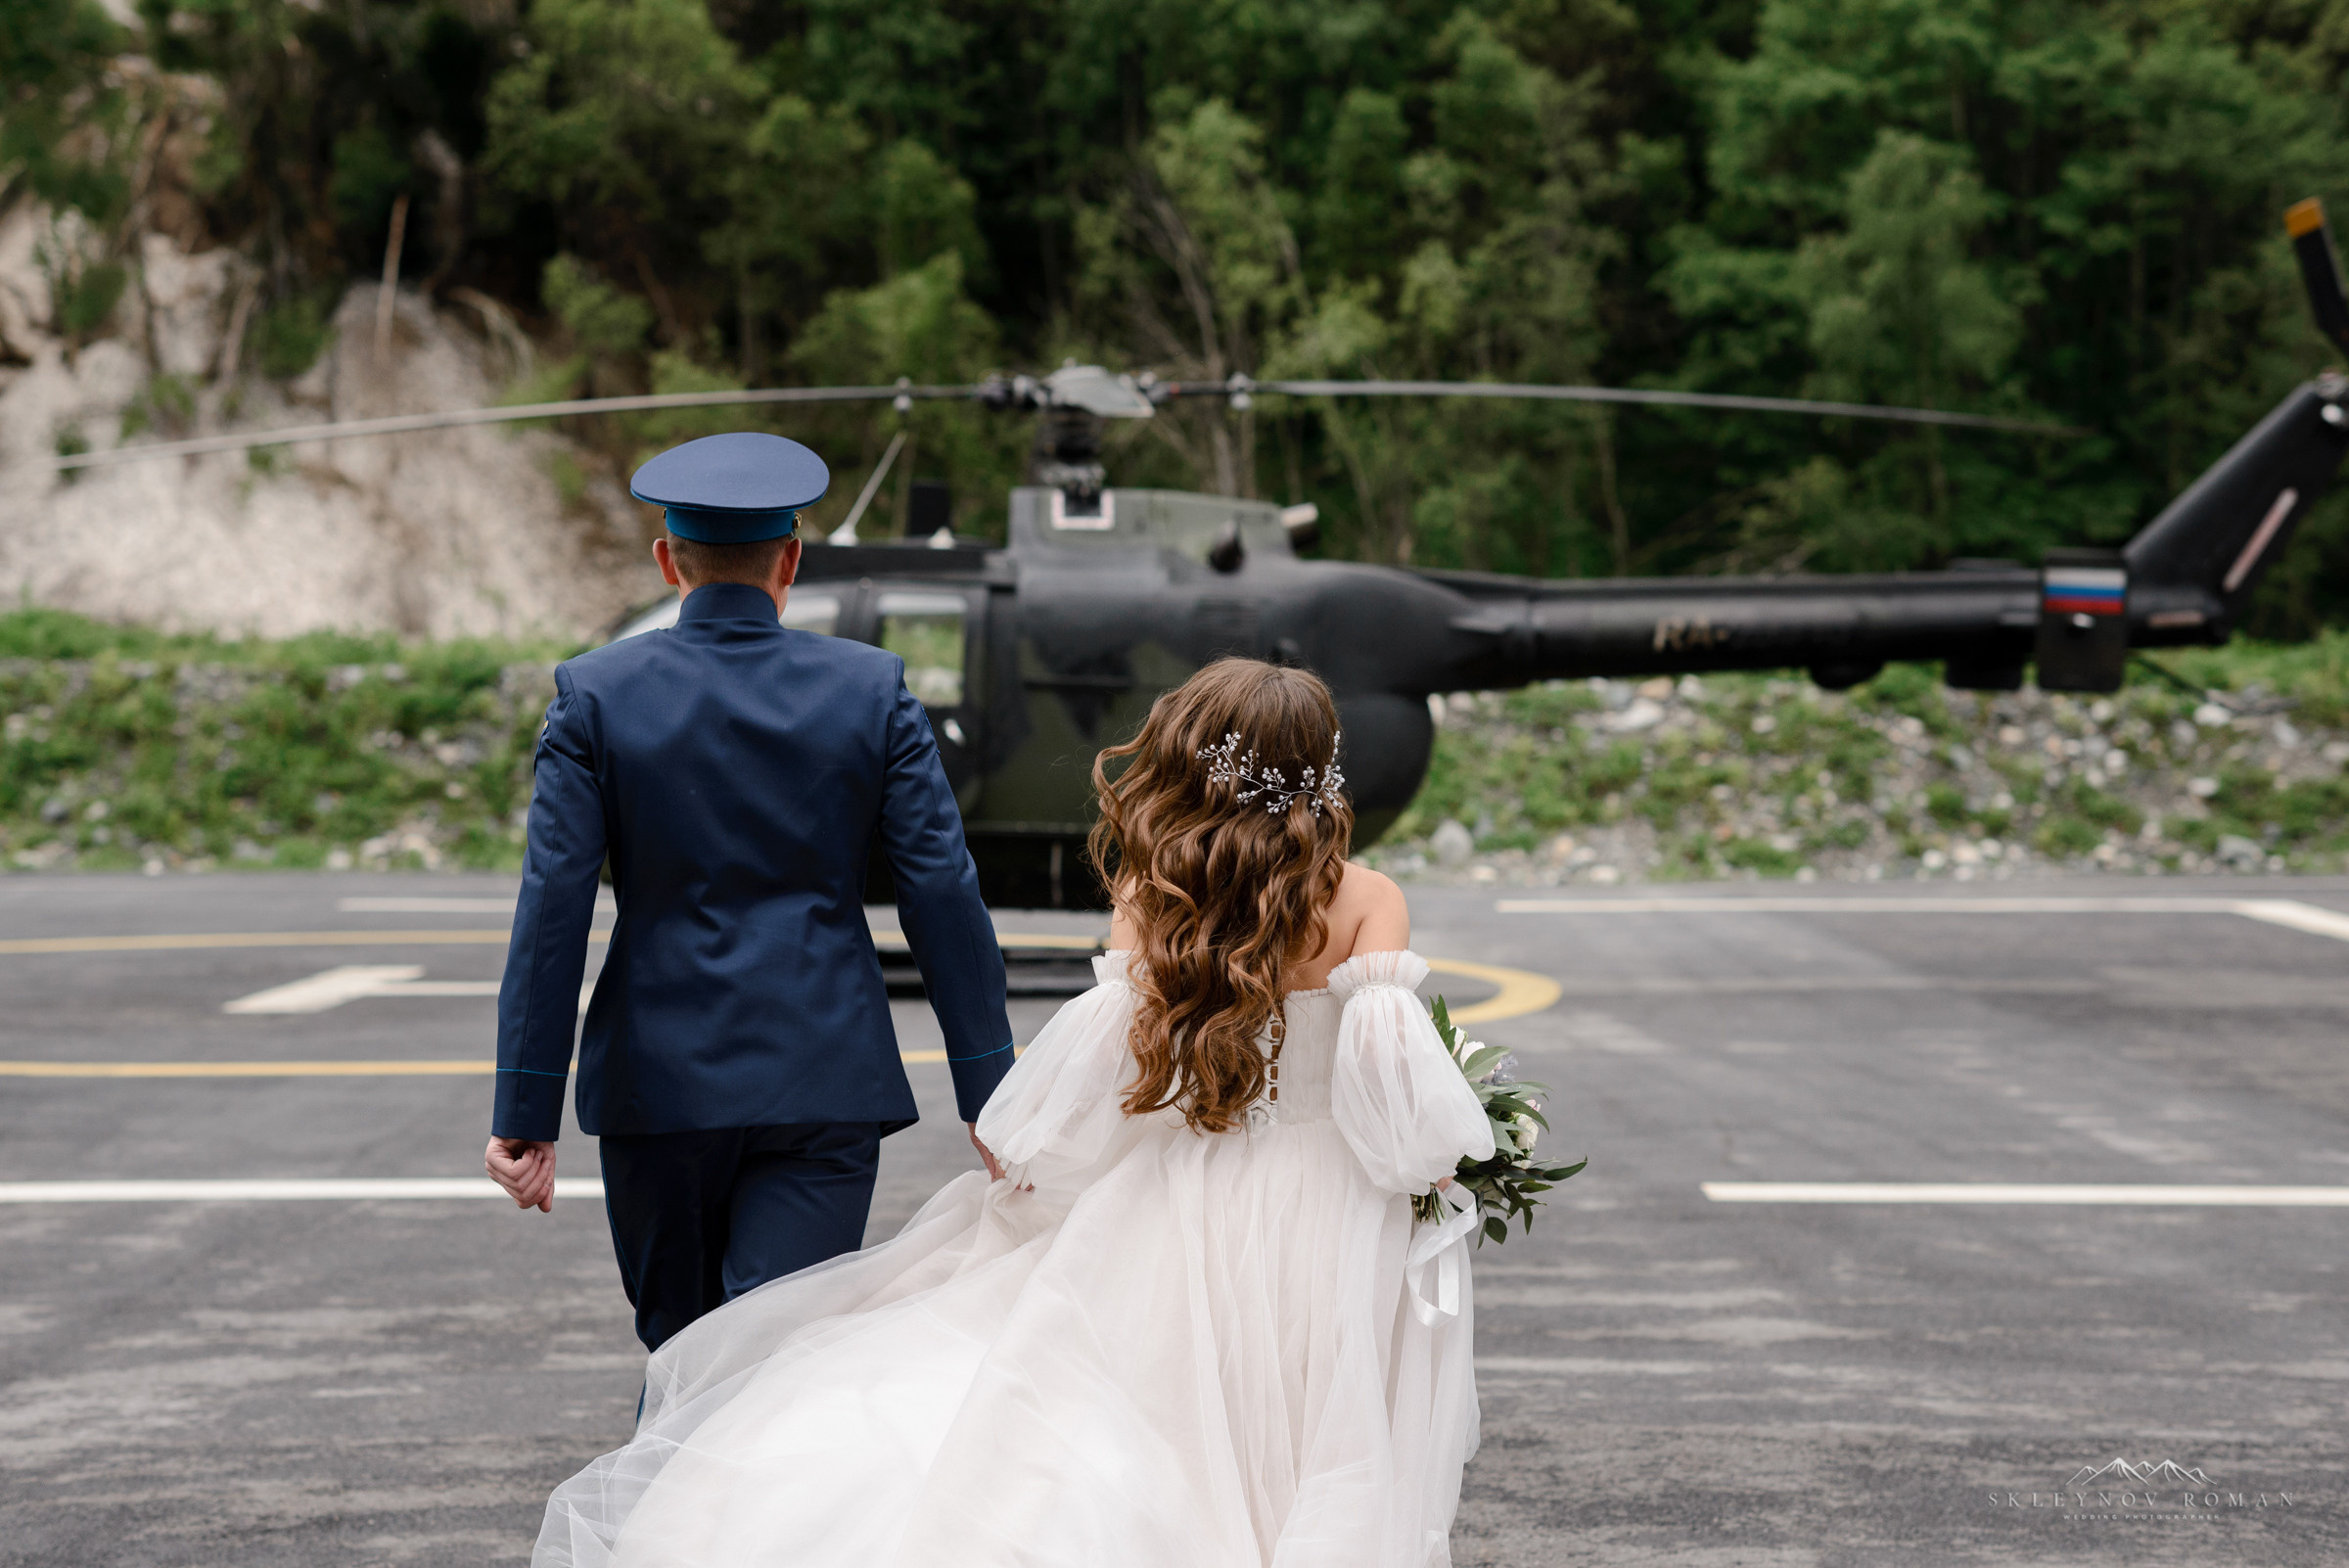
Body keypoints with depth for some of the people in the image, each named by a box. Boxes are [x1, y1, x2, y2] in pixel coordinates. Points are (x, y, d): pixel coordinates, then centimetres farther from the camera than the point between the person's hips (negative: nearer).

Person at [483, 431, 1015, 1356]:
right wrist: (987, 1091, 2)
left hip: (658, 1081, 1)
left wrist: (527, 1113, -4)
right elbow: (942, 896, -3)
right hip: (825, 1086, -1)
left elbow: (553, 909, -7)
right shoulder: (872, 690, -1)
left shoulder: (595, 694, -3)